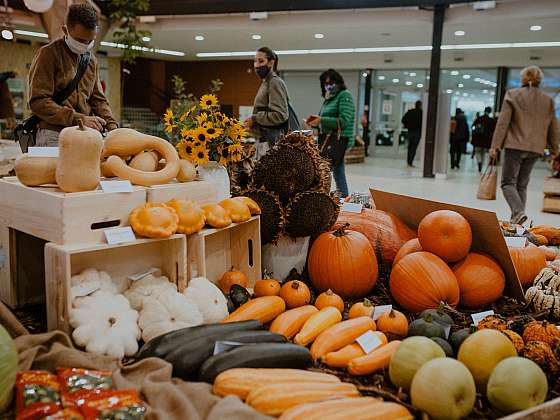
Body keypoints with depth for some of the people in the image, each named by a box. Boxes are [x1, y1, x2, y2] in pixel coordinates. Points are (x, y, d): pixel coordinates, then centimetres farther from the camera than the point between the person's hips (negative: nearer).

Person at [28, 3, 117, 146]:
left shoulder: (91, 59, 17)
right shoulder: (48, 54, -4)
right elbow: (38, 102, -11)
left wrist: (111, 126, 0)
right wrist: (79, 119, -18)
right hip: (54, 136, -5)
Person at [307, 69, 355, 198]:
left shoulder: (345, 96, -6)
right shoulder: (329, 98, 18)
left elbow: (344, 121, -17)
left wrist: (321, 120, -20)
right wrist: (315, 121, 2)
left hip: (339, 140, -9)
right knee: (338, 171, 14)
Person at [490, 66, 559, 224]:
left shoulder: (512, 95, -2)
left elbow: (503, 122, -6)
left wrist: (495, 145, -6)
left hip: (515, 145, -4)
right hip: (535, 148, 4)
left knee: (508, 182, 0)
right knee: (522, 185, 13)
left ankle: (518, 212, -21)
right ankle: (516, 218, 10)